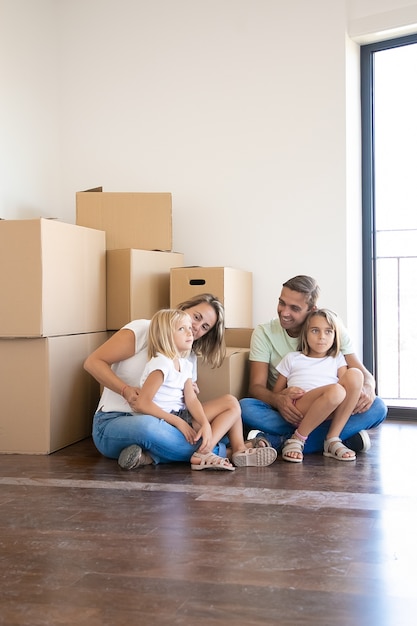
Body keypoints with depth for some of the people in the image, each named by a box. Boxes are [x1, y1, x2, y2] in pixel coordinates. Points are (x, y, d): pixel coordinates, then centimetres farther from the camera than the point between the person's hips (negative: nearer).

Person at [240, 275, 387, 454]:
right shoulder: (264, 333, -5)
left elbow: (363, 373, -2)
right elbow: (256, 387, -10)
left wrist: (367, 389, -28)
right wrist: (277, 399, -33)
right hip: (286, 414, -1)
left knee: (377, 407, -24)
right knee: (245, 407, -31)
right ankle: (343, 436, -28)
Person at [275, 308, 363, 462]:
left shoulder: (337, 359, 27)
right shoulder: (292, 359, 22)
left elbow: (348, 384, 10)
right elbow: (275, 393, 17)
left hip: (332, 413, 3)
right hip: (298, 410, -3)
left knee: (355, 374, -23)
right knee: (336, 391, -35)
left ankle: (333, 440, -17)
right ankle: (297, 439, -17)